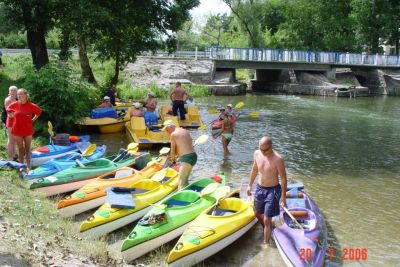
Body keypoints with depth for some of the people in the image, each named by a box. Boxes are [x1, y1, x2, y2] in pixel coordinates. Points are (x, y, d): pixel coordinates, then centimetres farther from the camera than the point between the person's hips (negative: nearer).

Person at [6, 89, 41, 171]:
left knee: (27, 148, 8)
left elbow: (39, 111, 7)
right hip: (17, 130, 1)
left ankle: (28, 166, 14)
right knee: (20, 148, 9)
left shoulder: (31, 106, -10)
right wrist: (11, 115, 7)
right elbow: (8, 109, 16)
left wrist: (33, 119, 3)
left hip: (28, 130, -1)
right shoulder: (14, 105, -5)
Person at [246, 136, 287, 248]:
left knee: (267, 220, -6)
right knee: (257, 213, 23)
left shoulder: (278, 159, -23)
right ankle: (267, 230, 51)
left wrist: (283, 196, -14)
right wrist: (249, 185, 16)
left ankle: (266, 244, 9)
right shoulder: (257, 154, -5)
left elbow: (283, 178, -15)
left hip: (272, 190, -6)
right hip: (259, 188, 6)